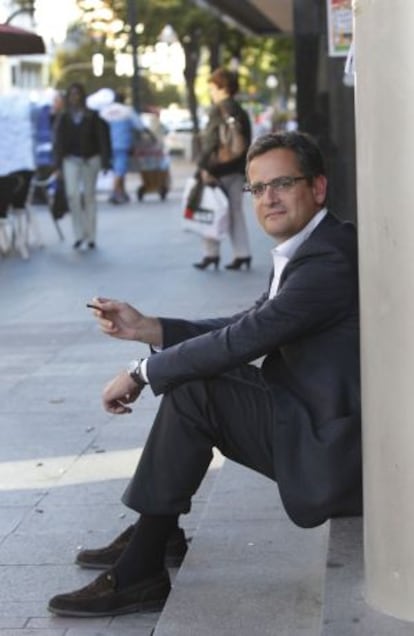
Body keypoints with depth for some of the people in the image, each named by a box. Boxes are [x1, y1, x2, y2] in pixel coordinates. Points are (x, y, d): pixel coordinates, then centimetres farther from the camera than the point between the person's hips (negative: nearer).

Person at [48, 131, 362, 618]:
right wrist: (148, 328, 2)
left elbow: (245, 338, -25)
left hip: (335, 450, -10)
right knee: (190, 371, 11)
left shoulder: (331, 259, -21)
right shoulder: (303, 250, 11)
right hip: (309, 417, 10)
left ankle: (138, 574, -12)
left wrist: (142, 373, -14)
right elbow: (242, 325, 14)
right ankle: (152, 535, 15)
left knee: (192, 391, -19)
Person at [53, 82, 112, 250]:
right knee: (72, 195, -13)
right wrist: (58, 163, -1)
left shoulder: (92, 117, -1)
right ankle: (79, 234, -3)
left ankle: (91, 236, 13)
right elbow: (58, 141, 4)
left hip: (90, 159, -1)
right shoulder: (63, 118, 3)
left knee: (89, 196, 6)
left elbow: (102, 138, -1)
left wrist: (105, 161, -5)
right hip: (71, 159, 1)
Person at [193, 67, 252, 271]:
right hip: (237, 169, 8)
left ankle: (211, 254, 3)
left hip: (218, 170, -7)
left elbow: (211, 141, -18)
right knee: (236, 211, 11)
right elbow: (247, 142, 14)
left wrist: (204, 166, -16)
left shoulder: (219, 110, -12)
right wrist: (243, 167, 18)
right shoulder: (241, 112, 12)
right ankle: (242, 254, 9)